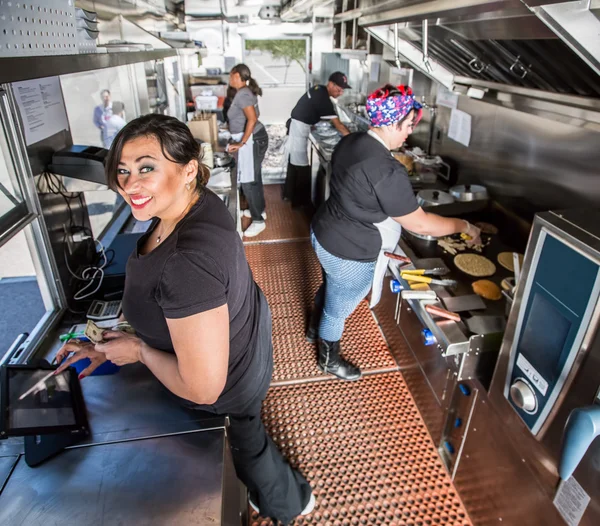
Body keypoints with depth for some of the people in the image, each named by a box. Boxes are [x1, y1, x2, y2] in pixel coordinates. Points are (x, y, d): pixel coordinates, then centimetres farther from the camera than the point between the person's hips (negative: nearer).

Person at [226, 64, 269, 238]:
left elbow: (252, 119, -30)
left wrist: (242, 143, -29)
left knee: (248, 181, -5)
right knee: (254, 177, 19)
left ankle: (258, 221, 2)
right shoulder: (247, 91, 12)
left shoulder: (242, 94, -19)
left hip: (251, 140, -10)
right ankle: (259, 210, 33)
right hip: (255, 138, 10)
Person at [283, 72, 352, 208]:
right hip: (299, 129, -10)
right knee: (301, 165, -3)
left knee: (294, 161, 19)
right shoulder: (323, 98, -22)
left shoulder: (319, 89, 7)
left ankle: (289, 193, 32)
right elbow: (338, 124, -22)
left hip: (296, 126, 10)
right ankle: (300, 200, 6)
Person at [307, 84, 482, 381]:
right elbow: (419, 224, -22)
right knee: (338, 309, 16)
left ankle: (315, 329, 59)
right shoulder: (386, 171, -30)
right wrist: (463, 225, -9)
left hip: (323, 233, 9)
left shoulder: (349, 143, -3)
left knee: (329, 288, 32)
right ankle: (329, 360, 42)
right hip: (348, 254, -9)